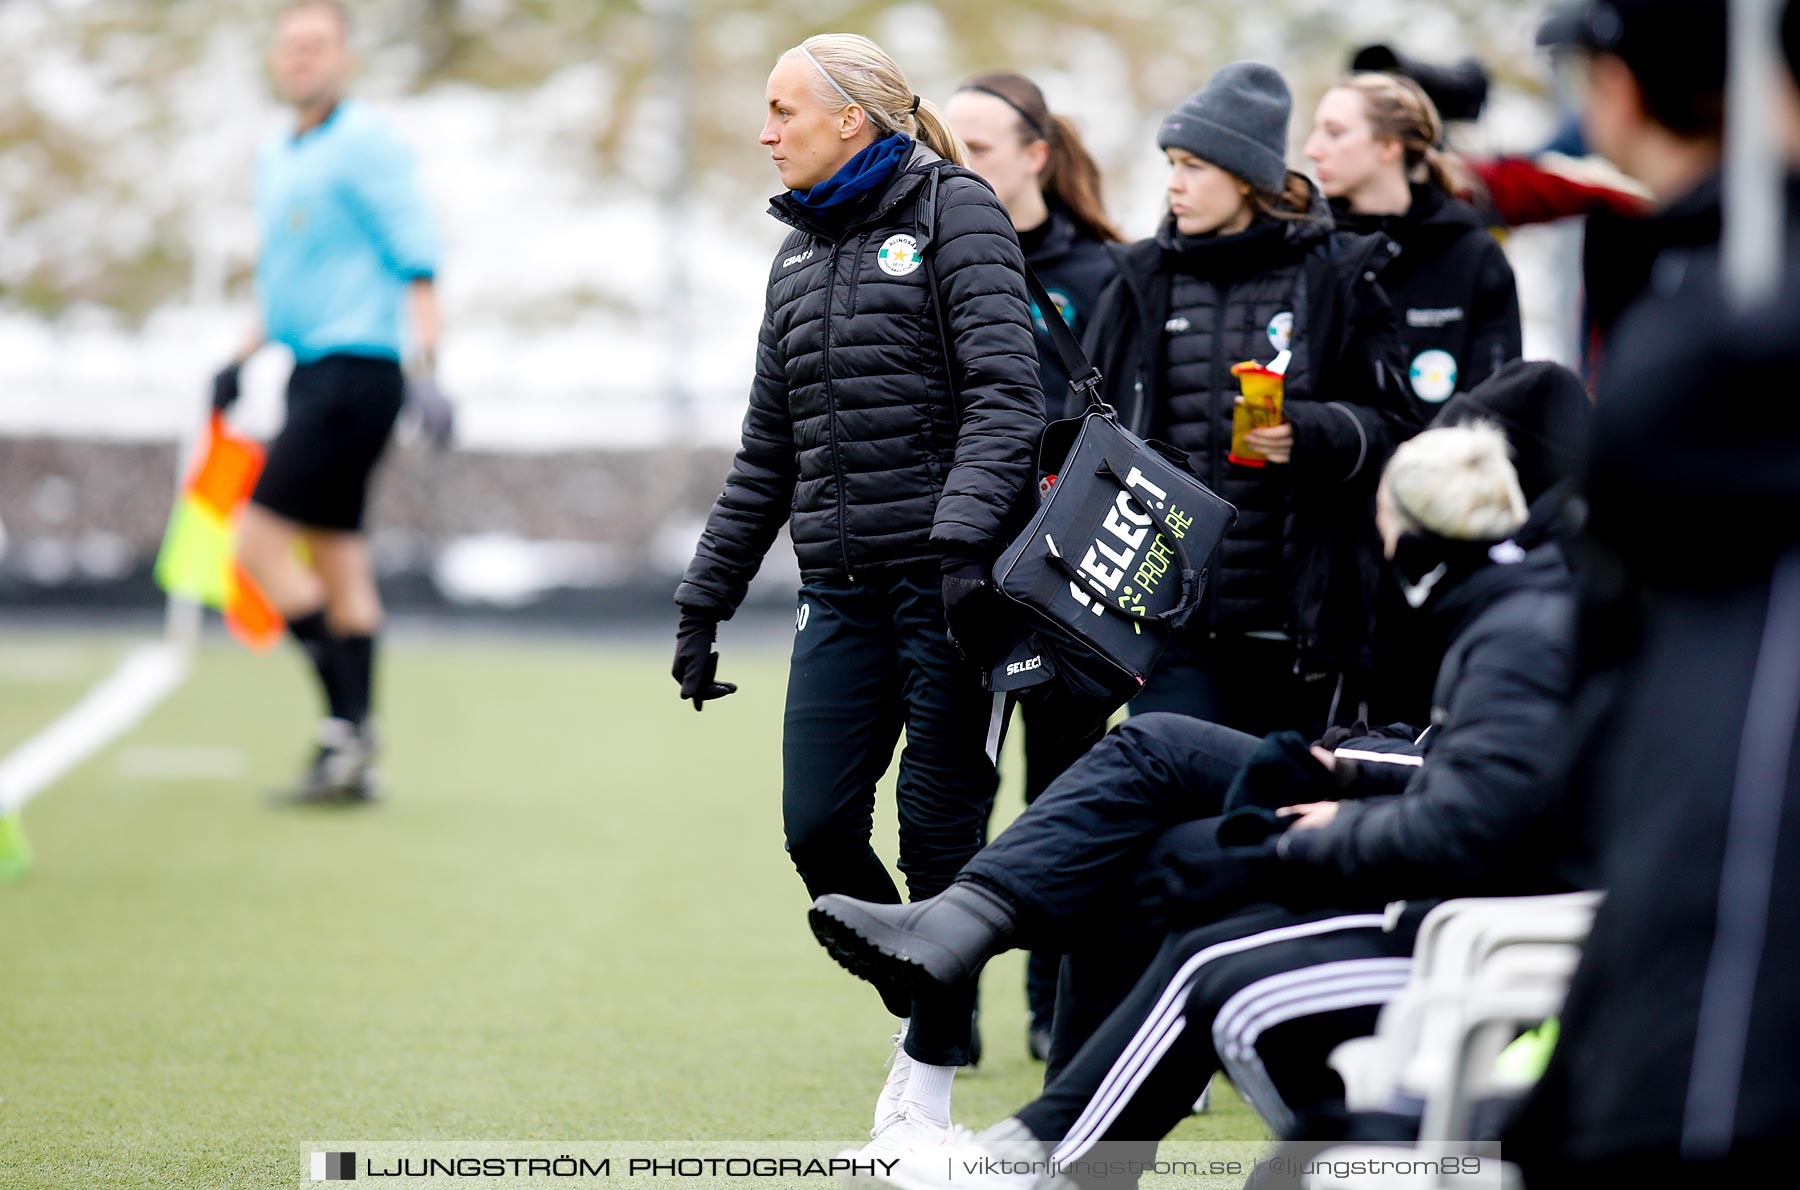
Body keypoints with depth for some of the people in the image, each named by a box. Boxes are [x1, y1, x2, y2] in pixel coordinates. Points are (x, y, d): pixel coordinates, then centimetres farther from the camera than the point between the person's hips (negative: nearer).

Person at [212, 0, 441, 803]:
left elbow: (416, 255, -15)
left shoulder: (365, 141, -9)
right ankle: (349, 761, 10)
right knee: (336, 557, 8)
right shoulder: (276, 158, 17)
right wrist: (242, 358, 20)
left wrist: (431, 364, -23)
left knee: (260, 540, -13)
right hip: (313, 374, 9)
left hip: (355, 369, -9)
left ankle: (347, 722, -11)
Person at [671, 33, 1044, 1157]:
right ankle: (924, 1019, 21)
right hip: (843, 591, 6)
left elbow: (1004, 393, -14)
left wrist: (962, 539, -26)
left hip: (954, 582, -6)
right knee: (819, 829, -2)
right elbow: (768, 450, 23)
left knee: (938, 831, -4)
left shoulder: (956, 212, -3)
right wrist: (706, 599, 19)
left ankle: (928, 1088, 7)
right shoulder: (801, 252, 19)